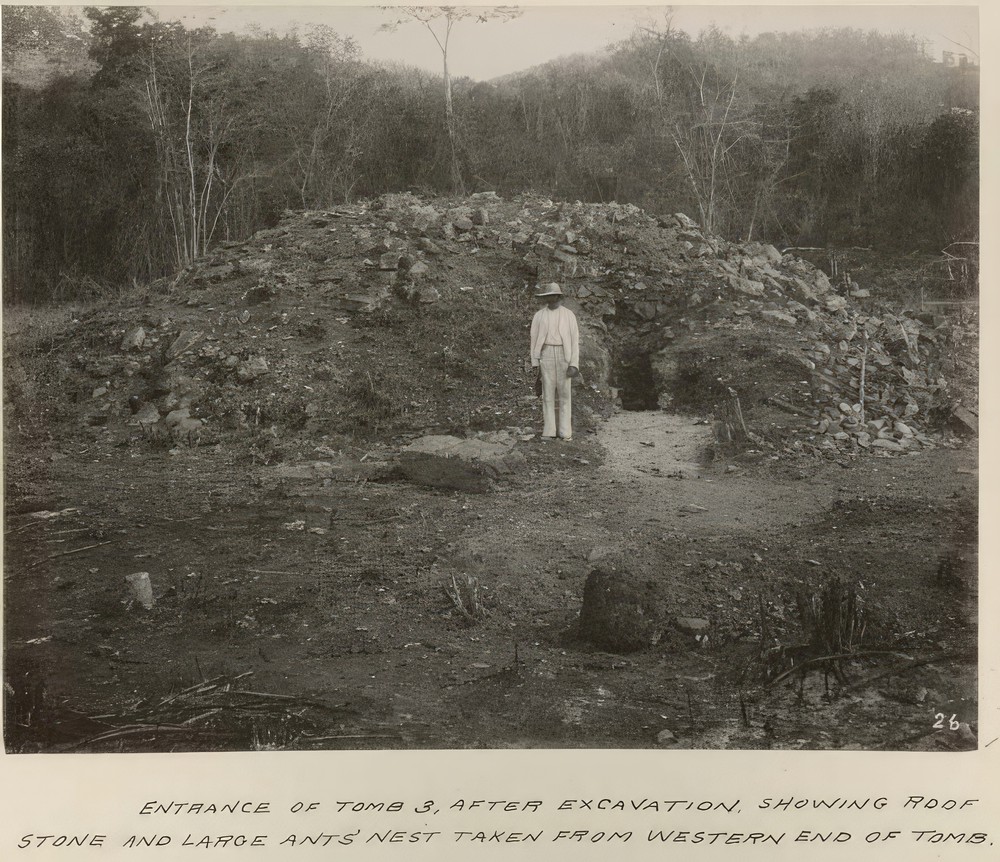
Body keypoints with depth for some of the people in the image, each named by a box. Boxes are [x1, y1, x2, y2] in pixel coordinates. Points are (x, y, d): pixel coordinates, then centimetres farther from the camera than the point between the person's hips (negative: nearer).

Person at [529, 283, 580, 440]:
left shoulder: (569, 315, 1)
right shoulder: (539, 315, 5)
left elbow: (574, 340, -2)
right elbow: (534, 340, 7)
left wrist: (574, 364, -10)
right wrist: (535, 363, 0)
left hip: (564, 356, -1)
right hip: (546, 355, 1)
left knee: (564, 393, 0)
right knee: (548, 393, 0)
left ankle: (565, 431, 6)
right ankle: (549, 430, 5)